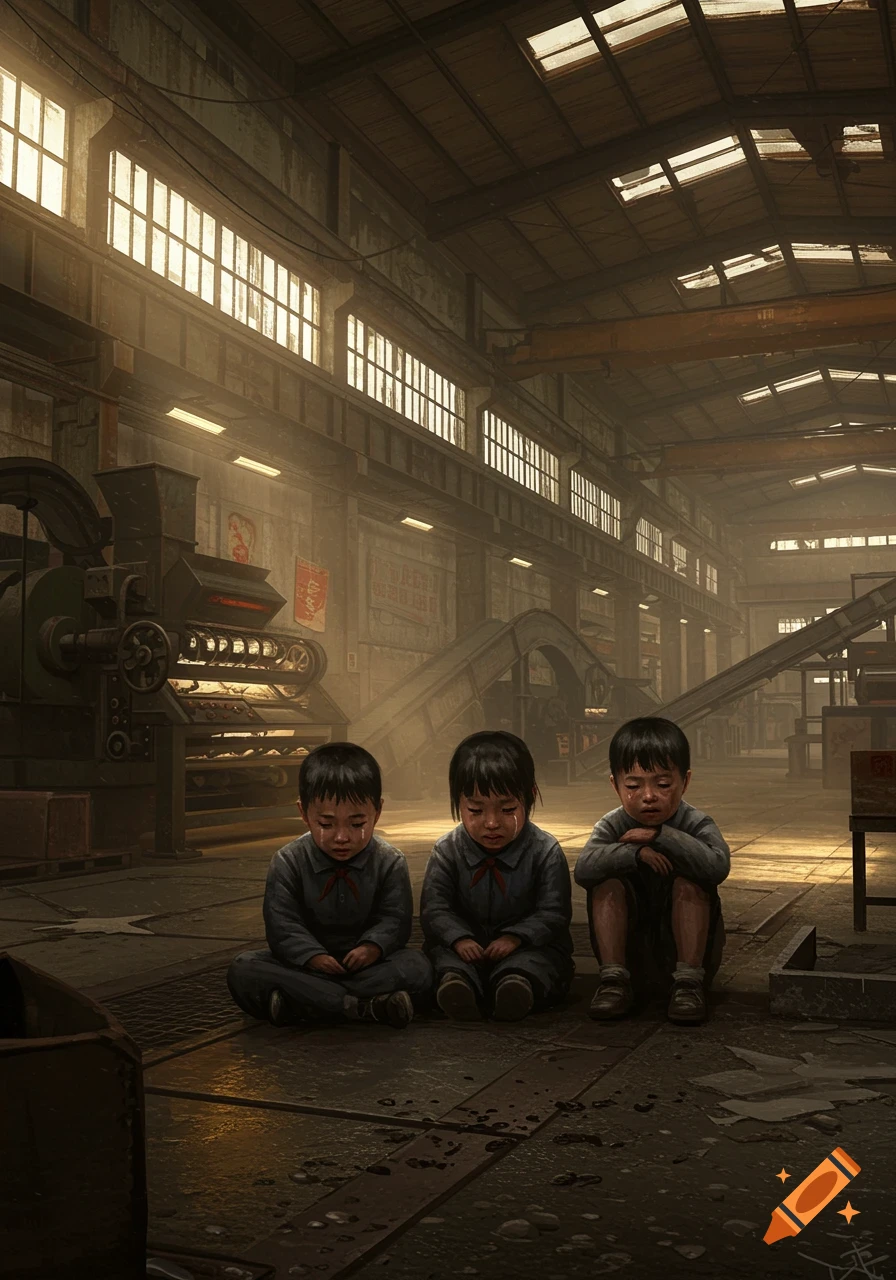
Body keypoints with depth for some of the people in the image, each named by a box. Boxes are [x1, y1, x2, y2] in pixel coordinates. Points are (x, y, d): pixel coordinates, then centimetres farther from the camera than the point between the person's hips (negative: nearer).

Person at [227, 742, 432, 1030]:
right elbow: (282, 924, -8)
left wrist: (373, 946, -24)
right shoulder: (288, 862, -6)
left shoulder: (390, 863, -4)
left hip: (364, 963, 0)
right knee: (243, 970, -26)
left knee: (417, 968, -28)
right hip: (304, 965, 0)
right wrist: (311, 955, -24)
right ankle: (362, 1007, -35)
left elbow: (394, 918, -4)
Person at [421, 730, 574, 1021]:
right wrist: (459, 939, -25)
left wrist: (515, 937, -24)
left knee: (547, 956, -33)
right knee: (439, 951, -29)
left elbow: (554, 913, -7)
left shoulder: (545, 852, -5)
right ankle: (455, 979, -58)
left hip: (528, 944, -1)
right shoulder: (447, 851, 0)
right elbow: (434, 908, -4)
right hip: (467, 945, 1)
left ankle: (520, 982, -61)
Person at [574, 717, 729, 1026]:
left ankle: (689, 980, -25)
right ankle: (614, 978, -22)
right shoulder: (612, 826, -4)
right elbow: (583, 869, -24)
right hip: (630, 946, 1)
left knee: (689, 882, -26)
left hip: (684, 940, -1)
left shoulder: (696, 824, -9)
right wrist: (635, 853, -33)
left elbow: (718, 866, -32)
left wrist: (662, 836, -31)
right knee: (608, 884, -22)